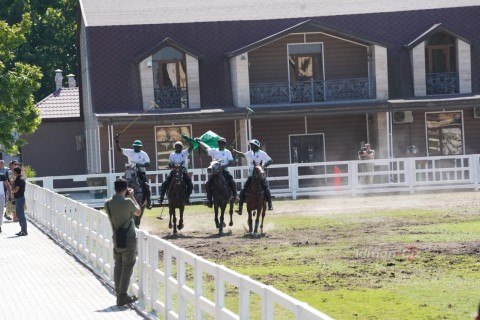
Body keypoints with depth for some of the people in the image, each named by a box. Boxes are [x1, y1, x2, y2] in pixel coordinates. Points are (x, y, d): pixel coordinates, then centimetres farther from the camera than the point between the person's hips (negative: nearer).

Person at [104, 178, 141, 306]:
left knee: (118, 266, 12)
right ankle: (123, 296, -2)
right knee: (127, 267, 0)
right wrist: (132, 197, 7)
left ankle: (119, 295, 14)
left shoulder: (108, 203, -2)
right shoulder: (127, 202, -17)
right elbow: (138, 212, 1)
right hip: (129, 239, -5)